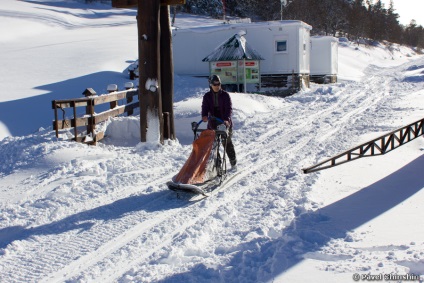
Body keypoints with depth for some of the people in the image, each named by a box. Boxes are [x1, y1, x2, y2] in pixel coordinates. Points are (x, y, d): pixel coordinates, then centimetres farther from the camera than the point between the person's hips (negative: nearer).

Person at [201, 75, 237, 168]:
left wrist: (227, 119, -31)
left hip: (225, 122, -2)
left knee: (227, 142, 6)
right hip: (212, 122, 2)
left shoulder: (225, 95, -4)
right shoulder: (207, 96, 3)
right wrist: (204, 116, -31)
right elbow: (205, 108, -8)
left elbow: (229, 108, -14)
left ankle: (233, 160, 24)